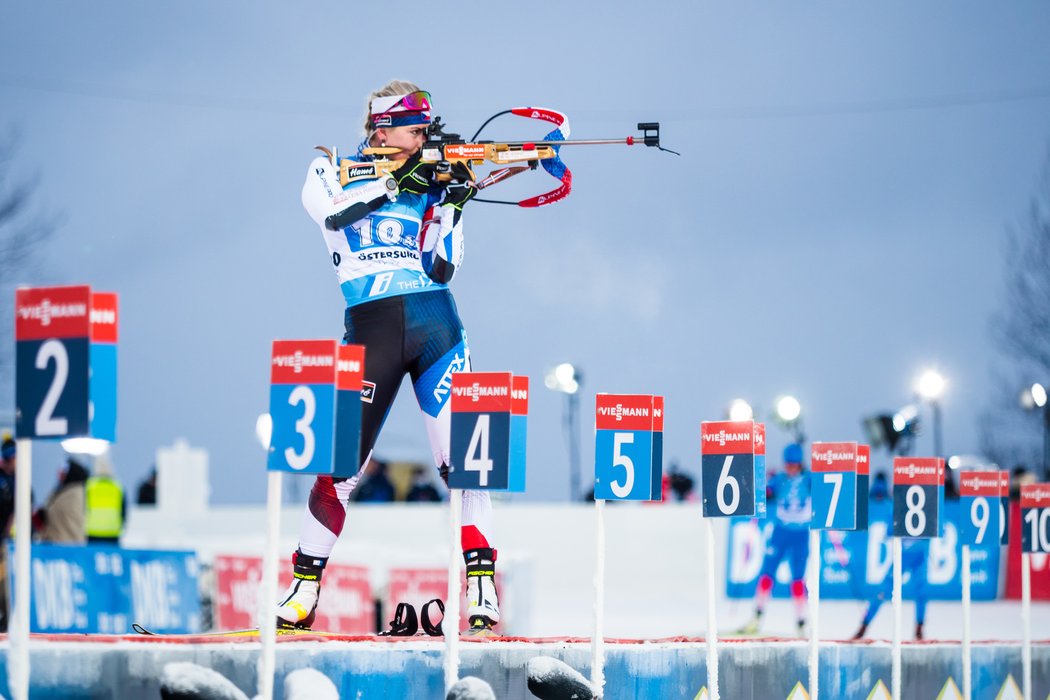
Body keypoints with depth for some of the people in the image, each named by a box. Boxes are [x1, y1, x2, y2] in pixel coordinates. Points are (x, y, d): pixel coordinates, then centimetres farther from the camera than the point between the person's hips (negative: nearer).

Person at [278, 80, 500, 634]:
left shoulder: (430, 185, 15)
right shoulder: (334, 173, 11)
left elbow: (440, 269, 5)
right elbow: (326, 206, -14)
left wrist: (452, 205, -5)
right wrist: (395, 181, -14)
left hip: (435, 325, 2)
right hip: (370, 331, -2)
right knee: (341, 464, -1)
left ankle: (481, 587, -10)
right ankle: (302, 592, 10)